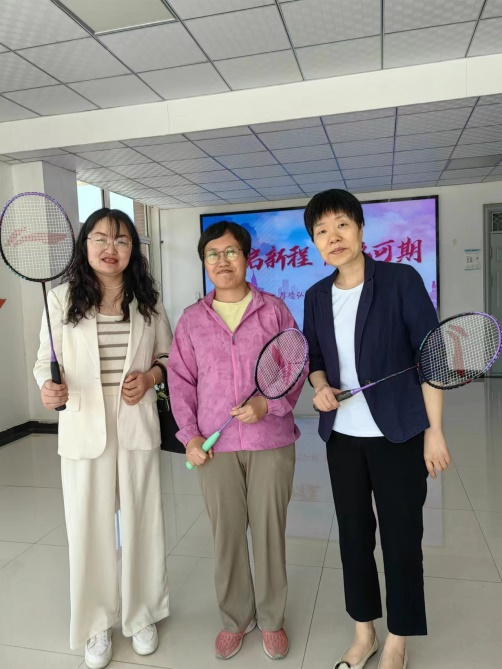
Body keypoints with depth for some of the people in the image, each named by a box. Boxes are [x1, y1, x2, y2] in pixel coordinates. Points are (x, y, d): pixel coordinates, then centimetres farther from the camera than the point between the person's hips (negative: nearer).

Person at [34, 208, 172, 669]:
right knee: (89, 528, 9)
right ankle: (97, 624, 35)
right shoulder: (61, 300, -5)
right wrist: (48, 386, -21)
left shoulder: (148, 301, 1)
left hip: (137, 426, 2)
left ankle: (141, 616, 39)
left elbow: (169, 357, 9)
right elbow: (45, 361, -1)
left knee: (142, 522, 13)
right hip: (83, 429, -1)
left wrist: (149, 376, -11)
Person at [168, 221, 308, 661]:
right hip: (215, 446, 2)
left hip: (271, 443, -1)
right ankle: (235, 618, 34)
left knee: (270, 531, 10)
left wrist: (268, 403, -16)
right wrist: (190, 435, -3)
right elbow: (181, 379, 5)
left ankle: (272, 619, 33)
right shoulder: (192, 319, 5)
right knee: (226, 533, 11)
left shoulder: (274, 310, 0)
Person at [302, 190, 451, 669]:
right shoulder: (316, 297, 4)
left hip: (399, 435, -4)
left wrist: (434, 431, -10)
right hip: (342, 437, 4)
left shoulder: (401, 280, -9)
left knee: (401, 539, 9)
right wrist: (321, 387, -7)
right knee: (353, 535, 15)